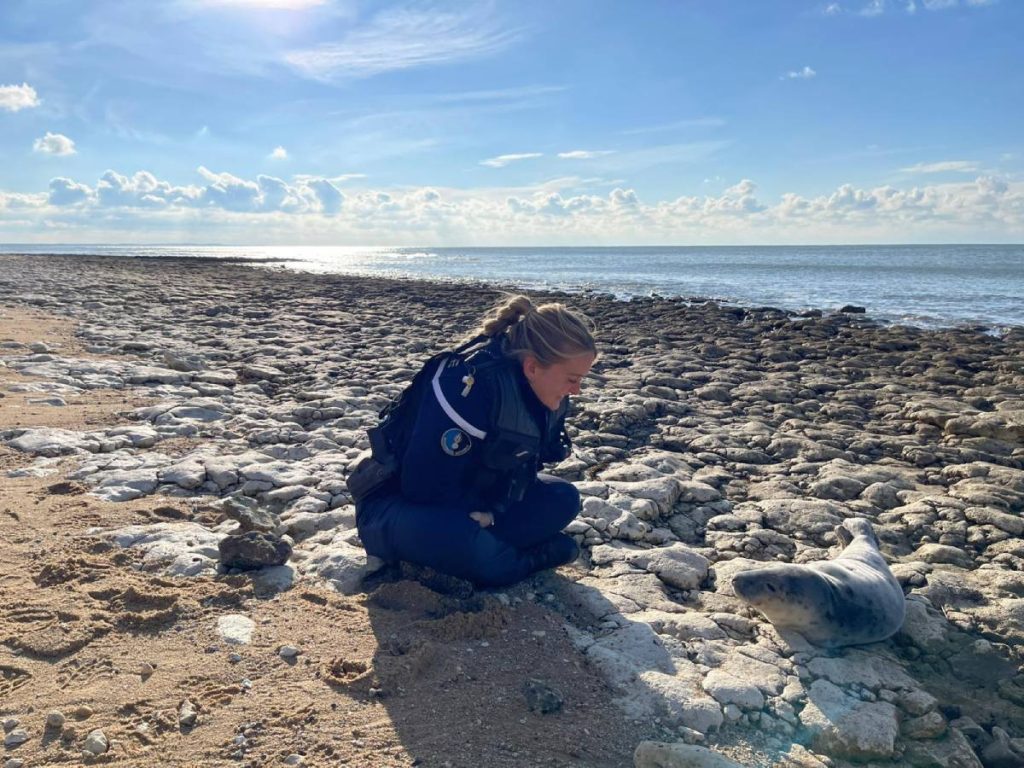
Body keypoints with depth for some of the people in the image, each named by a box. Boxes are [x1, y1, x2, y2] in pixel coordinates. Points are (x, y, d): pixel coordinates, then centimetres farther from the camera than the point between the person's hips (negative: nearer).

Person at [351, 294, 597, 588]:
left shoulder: (544, 392, -7)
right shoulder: (470, 384, -32)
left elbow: (523, 466, 4)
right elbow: (426, 484, -30)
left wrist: (491, 511, -13)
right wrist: (486, 515, -18)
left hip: (464, 503, 8)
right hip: (403, 504, -7)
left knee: (562, 500, -6)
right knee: (458, 538, -39)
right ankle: (530, 560, -10)